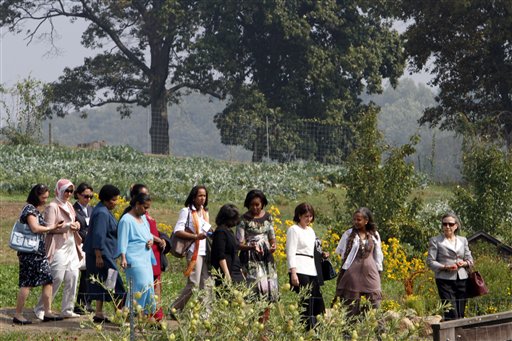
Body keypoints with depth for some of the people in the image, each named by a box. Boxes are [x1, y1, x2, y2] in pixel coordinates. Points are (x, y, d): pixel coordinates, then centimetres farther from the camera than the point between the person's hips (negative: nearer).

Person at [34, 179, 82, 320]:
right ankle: (40, 309, 0)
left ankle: (67, 309, 11)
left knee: (72, 278, 3)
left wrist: (76, 225, 5)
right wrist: (67, 226, -21)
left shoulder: (69, 206, 17)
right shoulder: (52, 207, -8)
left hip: (71, 248, 8)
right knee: (57, 279, -10)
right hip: (59, 248, -8)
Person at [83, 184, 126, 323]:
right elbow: (98, 235, -23)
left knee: (102, 283, 11)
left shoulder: (104, 211, 15)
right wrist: (98, 256, -24)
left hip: (104, 254, 11)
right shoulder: (102, 213, -17)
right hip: (102, 254, -11)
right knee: (113, 281, -8)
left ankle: (99, 314, 12)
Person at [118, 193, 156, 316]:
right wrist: (123, 258, -19)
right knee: (141, 286, -16)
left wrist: (151, 241, 7)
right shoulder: (126, 220, -6)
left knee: (149, 286, 4)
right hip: (134, 258, -9)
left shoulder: (143, 218, 19)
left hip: (146, 258, 9)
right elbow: (123, 241, -10)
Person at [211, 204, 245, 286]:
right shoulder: (220, 232, -11)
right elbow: (221, 256, -17)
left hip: (235, 272, 9)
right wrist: (227, 275, -21)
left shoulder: (229, 231, 19)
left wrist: (240, 271, 25)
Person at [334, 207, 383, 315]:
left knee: (375, 303, -4)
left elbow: (378, 255, 14)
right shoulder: (348, 234, 3)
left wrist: (379, 270, 12)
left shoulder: (374, 235, 9)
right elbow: (341, 252, 6)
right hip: (353, 272, -2)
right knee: (353, 305, -1)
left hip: (370, 271, 2)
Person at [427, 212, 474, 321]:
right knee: (452, 314, -14)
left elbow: (470, 260, 18)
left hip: (462, 279, 5)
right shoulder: (435, 240, 3)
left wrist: (464, 263, -5)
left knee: (461, 314, 3)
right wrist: (445, 267, -17)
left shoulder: (463, 240, 16)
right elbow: (430, 262, -2)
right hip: (445, 280, -4)